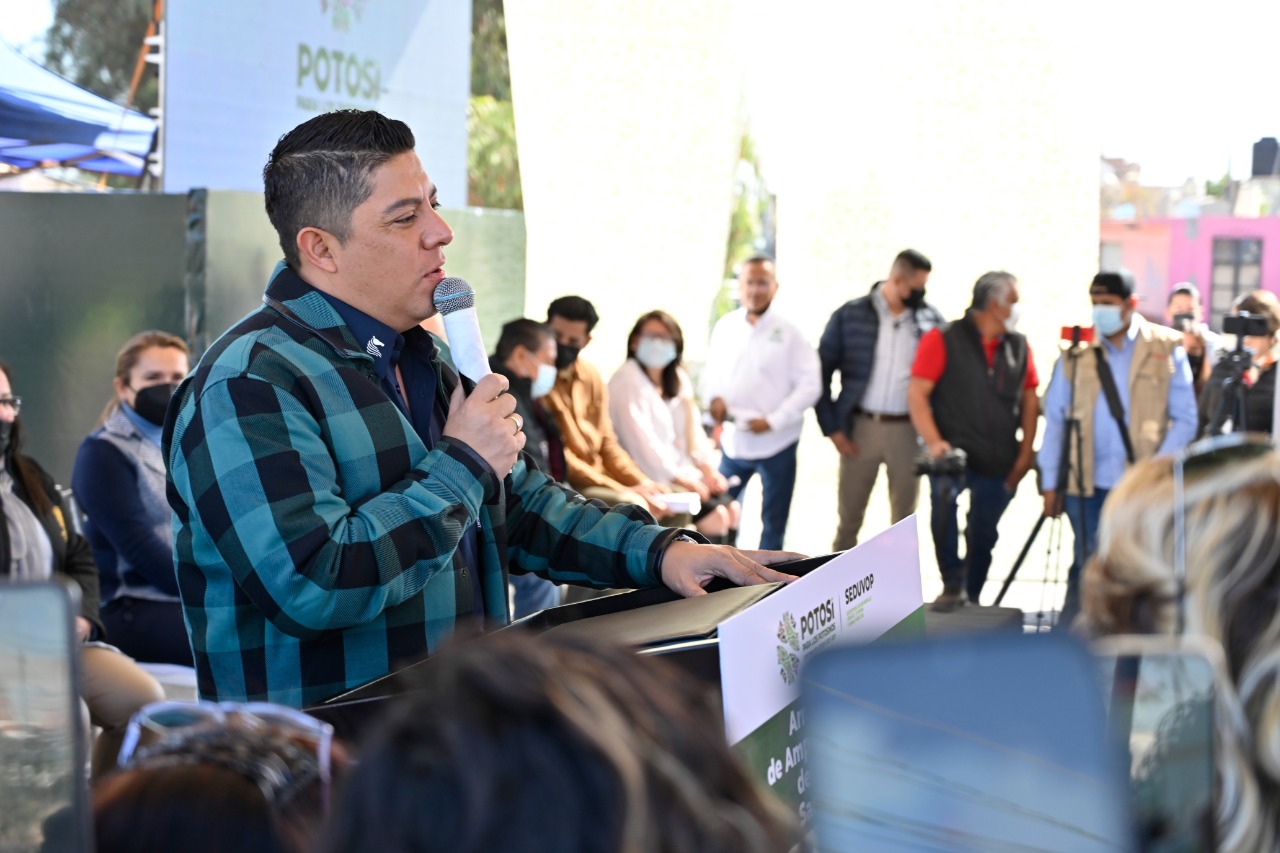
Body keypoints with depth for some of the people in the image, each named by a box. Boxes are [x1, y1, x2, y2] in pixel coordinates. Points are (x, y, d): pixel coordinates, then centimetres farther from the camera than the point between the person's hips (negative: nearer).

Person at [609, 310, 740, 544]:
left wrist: (706, 467, -5)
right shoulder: (627, 381, -13)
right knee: (715, 513, -18)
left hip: (680, 474, 8)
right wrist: (679, 479, -18)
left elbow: (692, 427, 10)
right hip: (650, 482, -8)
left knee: (730, 506, -6)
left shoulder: (678, 378, 13)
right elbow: (641, 441, -19)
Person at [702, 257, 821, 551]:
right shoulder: (725, 326, 2)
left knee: (774, 523, 9)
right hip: (733, 439, 3)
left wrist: (773, 421, -18)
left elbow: (809, 385, -10)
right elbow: (711, 371, 12)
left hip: (776, 442, -3)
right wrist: (713, 397, -10)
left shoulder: (788, 332, -8)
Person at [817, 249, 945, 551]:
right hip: (859, 427, -1)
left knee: (904, 519, 8)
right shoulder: (850, 315, -1)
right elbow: (822, 372, 2)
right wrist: (832, 427, -3)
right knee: (849, 517, 7)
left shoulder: (930, 320, 3)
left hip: (908, 430, 1)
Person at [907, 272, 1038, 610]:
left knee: (984, 535, 9)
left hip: (999, 463, 5)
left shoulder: (1018, 347, 9)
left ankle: (971, 598, 27)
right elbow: (917, 394, -9)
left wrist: (1025, 452, 7)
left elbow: (1029, 400, 15)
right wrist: (934, 442, -21)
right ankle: (952, 585, -20)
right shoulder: (943, 340, -5)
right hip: (953, 452, -5)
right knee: (943, 496, -32)